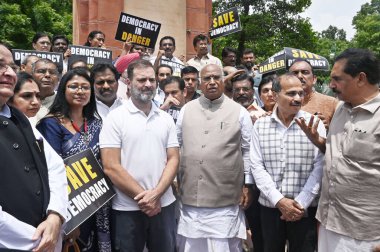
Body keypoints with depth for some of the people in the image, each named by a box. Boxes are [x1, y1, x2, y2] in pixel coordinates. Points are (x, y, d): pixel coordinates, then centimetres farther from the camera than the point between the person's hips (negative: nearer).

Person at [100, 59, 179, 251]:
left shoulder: (166, 118, 6)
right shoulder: (115, 118, -5)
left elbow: (173, 159, 3)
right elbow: (110, 167, -11)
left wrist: (156, 194, -11)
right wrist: (143, 197, -11)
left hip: (163, 205, 3)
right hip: (127, 209, -3)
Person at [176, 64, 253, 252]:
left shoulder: (239, 112, 1)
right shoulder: (186, 109, 7)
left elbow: (248, 150, 4)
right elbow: (176, 146, 12)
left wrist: (247, 185, 1)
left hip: (225, 200, -2)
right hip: (190, 196, 3)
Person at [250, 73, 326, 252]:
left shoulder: (314, 123, -4)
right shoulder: (260, 125, 0)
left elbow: (319, 167, -7)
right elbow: (257, 166, -4)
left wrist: (301, 203, -12)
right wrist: (279, 200, -12)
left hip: (305, 209, -1)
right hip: (270, 206, 1)